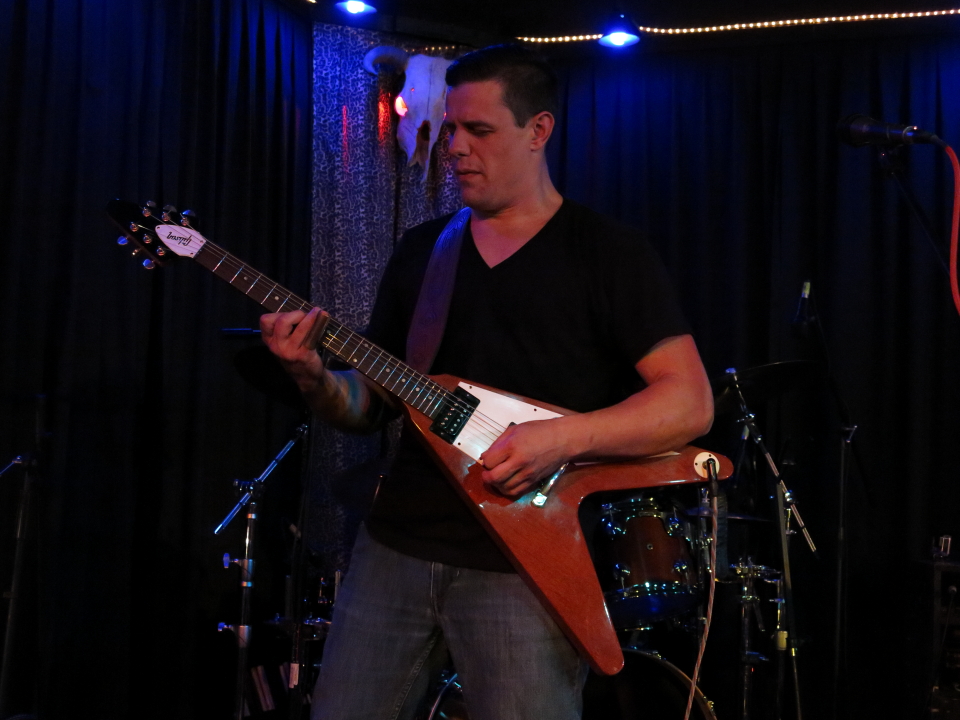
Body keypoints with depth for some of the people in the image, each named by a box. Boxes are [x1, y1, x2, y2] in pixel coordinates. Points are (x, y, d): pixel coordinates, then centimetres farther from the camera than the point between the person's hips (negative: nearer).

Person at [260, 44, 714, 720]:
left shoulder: (607, 252, -1)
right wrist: (315, 375, -7)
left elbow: (691, 403, -8)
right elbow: (370, 404, 15)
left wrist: (563, 437, -21)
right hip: (396, 545, 5)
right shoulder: (422, 249, 13)